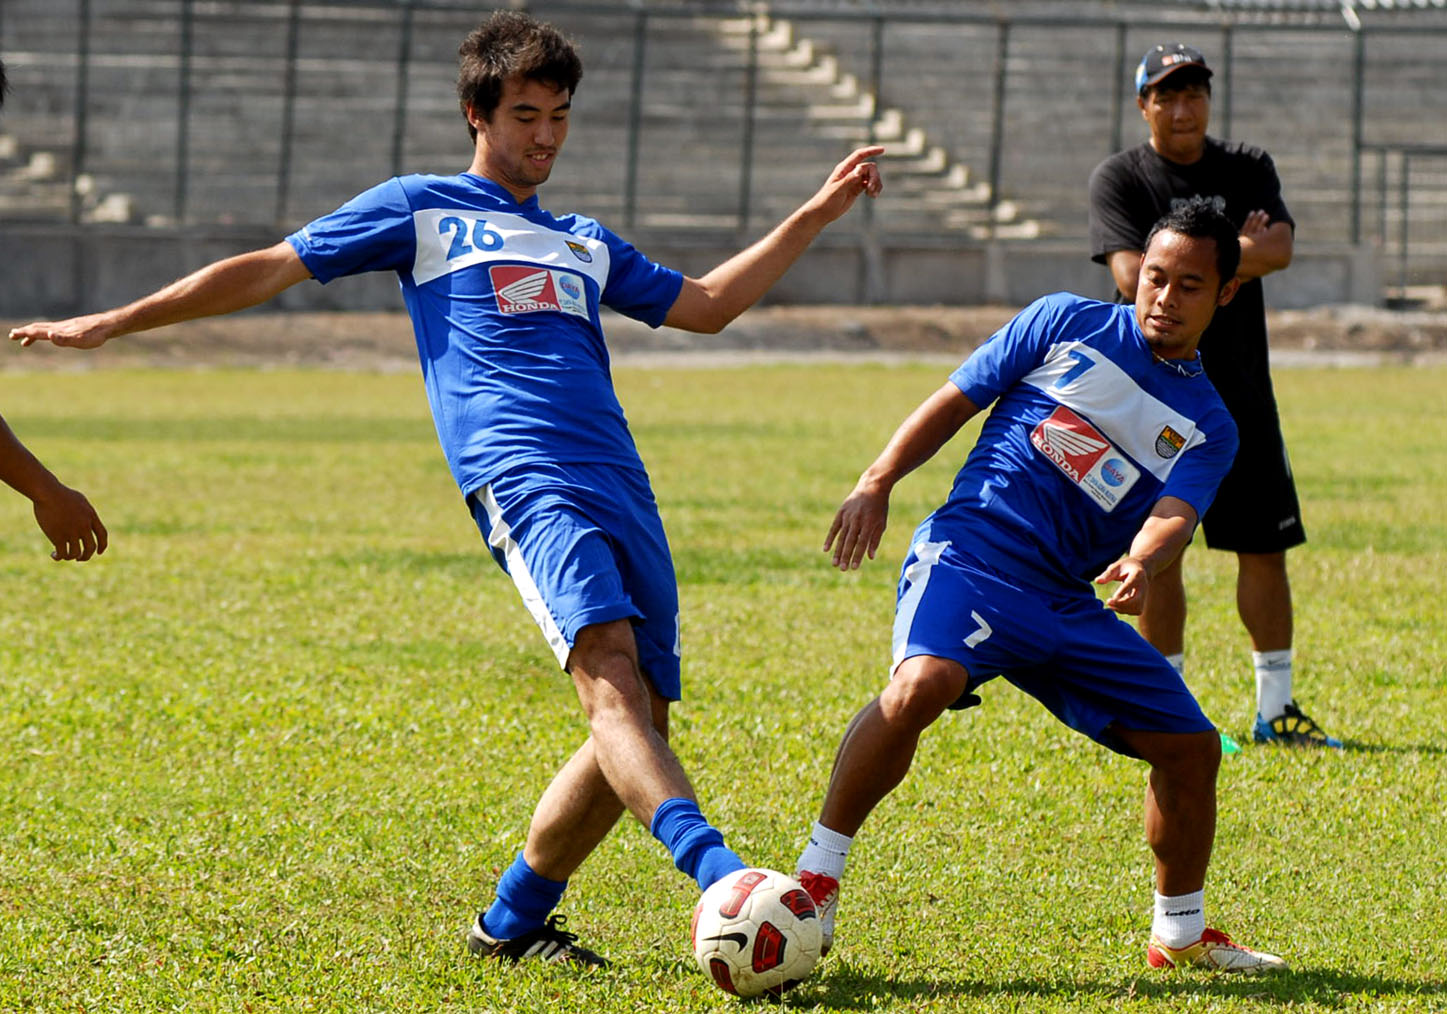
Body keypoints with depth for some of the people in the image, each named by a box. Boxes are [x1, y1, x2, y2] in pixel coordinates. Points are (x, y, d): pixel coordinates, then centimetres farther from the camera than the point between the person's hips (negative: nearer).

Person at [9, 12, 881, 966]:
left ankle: (513, 921, 12)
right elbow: (268, 270, 17)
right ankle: (721, 878, -46)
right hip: (522, 476, -7)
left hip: (622, 487, 7)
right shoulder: (423, 210, 16)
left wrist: (815, 215, 29)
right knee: (609, 671, -28)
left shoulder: (585, 244, 31)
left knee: (639, 723, -3)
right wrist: (114, 322, 15)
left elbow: (705, 304, 36)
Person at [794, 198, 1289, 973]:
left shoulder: (1208, 428, 11)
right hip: (970, 554, -5)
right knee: (921, 683, -34)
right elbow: (956, 401, 8)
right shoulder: (1066, 323, 6)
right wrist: (876, 484, -5)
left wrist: (1143, 564, -31)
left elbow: (1172, 516, -8)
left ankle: (1181, 934, 26)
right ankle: (815, 878, -24)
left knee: (1191, 746, 5)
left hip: (1067, 604, 5)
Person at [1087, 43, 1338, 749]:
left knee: (1264, 547, 2)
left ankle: (1275, 708, 9)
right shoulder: (1118, 179, 0)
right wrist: (1230, 257, -14)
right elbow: (1132, 276, -15)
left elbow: (1278, 247, -9)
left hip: (1240, 390, 3)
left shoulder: (1248, 169, 9)